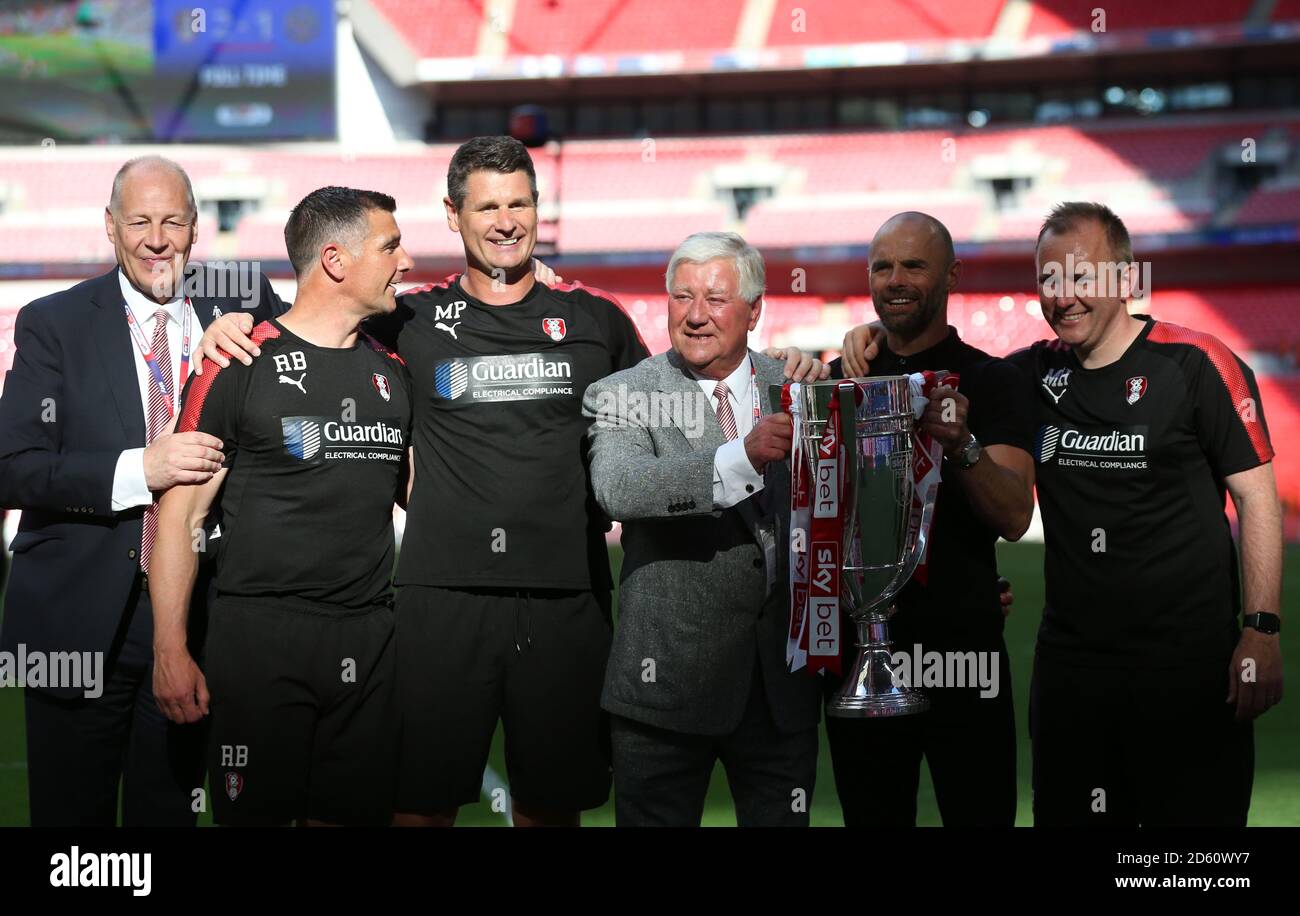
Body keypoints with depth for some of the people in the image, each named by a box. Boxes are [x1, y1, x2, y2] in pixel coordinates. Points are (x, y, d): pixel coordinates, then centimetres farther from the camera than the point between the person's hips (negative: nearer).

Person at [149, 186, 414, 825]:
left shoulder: (393, 373, 12)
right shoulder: (242, 366, -5)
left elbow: (419, 493, 23)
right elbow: (180, 512, -5)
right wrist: (170, 651, -10)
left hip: (368, 643, 5)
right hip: (260, 634, -5)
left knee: (355, 814, 8)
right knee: (255, 814, 0)